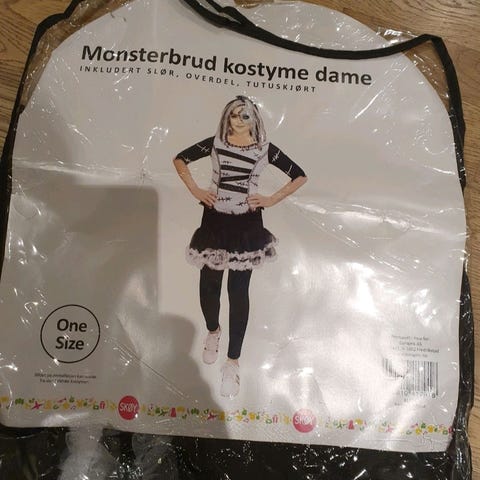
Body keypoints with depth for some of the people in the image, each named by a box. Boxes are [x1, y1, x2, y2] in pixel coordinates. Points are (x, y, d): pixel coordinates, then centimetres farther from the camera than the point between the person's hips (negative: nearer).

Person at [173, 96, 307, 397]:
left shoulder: (265, 149, 1)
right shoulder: (215, 143, 3)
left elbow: (300, 176, 5)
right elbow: (180, 159, 13)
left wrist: (272, 200, -3)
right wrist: (195, 190, 1)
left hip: (247, 225, -1)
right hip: (215, 220, 2)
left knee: (239, 291, 0)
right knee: (209, 285, 7)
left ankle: (233, 362, 13)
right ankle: (213, 331, 40)